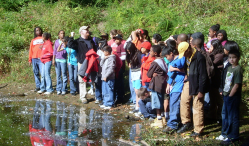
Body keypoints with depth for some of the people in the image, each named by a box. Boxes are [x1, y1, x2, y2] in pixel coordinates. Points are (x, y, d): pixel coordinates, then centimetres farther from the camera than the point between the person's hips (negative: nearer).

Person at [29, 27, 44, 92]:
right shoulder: (33, 40, 20)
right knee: (36, 73, 5)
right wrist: (30, 59, 11)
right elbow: (31, 50, 17)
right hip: (34, 59, 4)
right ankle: (38, 86, 10)